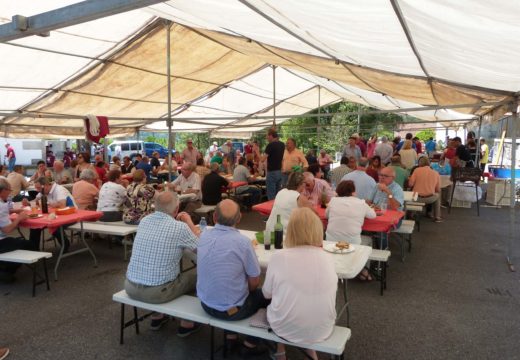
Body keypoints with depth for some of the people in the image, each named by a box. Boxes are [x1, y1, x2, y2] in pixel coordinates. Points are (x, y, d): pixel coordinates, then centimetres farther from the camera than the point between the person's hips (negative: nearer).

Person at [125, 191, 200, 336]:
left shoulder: (144, 220, 1)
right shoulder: (180, 227, -16)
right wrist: (189, 222, 9)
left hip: (131, 287, 6)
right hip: (157, 292, -6)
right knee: (197, 275, 16)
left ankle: (157, 317, 40)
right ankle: (186, 324, 26)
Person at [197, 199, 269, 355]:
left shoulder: (203, 236, -7)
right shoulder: (243, 242, -24)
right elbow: (254, 282, -13)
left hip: (206, 304, 6)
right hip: (232, 309, -5)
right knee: (265, 295, 21)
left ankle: (230, 334, 36)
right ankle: (251, 342, 31)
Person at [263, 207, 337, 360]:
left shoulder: (278, 257, -17)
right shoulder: (327, 258, -7)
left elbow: (267, 293, -1)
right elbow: (331, 292, 9)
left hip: (286, 329, -2)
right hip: (322, 330, 2)